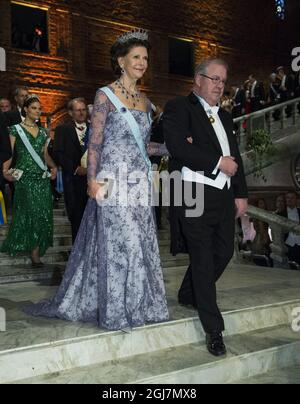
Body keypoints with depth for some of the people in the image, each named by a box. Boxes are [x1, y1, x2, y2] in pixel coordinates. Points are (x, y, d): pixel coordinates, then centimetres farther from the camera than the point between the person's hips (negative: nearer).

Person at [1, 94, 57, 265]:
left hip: (42, 178, 5)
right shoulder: (16, 129, 0)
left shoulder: (43, 132, 14)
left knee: (42, 213, 2)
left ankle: (36, 250, 11)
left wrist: (53, 166, 0)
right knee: (28, 212, -3)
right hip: (25, 177, -4)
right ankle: (34, 250, 10)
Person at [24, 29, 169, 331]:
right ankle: (116, 310, 14)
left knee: (140, 242, 9)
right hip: (114, 179, -6)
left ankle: (138, 303, 24)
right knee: (116, 242, -2)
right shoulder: (105, 96, -4)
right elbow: (95, 142, -9)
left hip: (140, 180, 7)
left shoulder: (145, 100, 15)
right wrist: (92, 180, -16)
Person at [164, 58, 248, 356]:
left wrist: (241, 194, 13)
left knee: (223, 252, 14)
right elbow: (177, 146, -17)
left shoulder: (224, 117, 22)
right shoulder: (179, 108, -1)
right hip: (194, 194, -8)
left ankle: (188, 295, 38)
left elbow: (235, 157, 21)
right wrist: (218, 162, -13)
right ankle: (214, 330, 7)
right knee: (203, 260, -3)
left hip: (224, 196, 8)